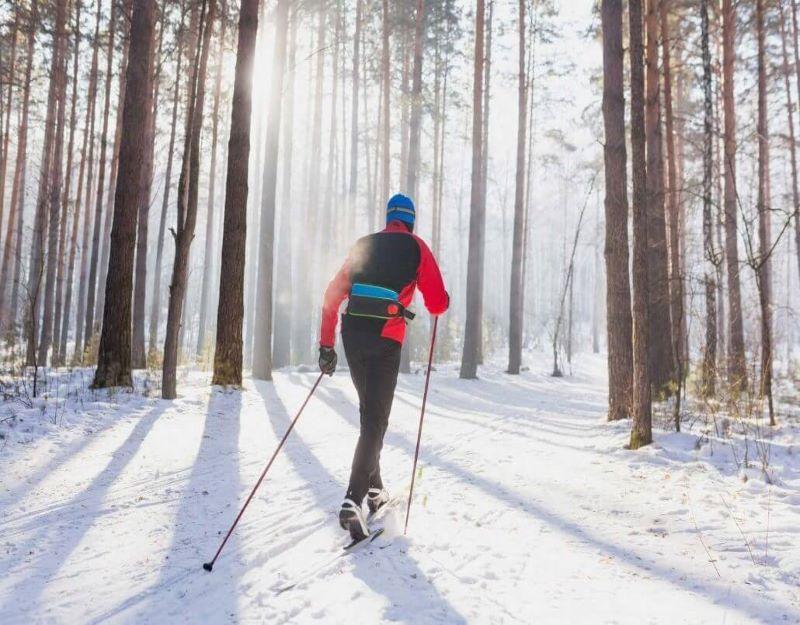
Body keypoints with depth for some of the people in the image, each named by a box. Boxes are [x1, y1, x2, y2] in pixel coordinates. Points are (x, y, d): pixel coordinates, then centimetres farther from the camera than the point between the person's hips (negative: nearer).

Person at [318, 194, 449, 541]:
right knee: (375, 419, -2)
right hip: (385, 340, -4)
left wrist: (326, 345, 17)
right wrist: (441, 300, 26)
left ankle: (373, 488, 25)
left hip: (352, 336, 5)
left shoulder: (363, 245, 20)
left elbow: (332, 296, 16)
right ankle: (354, 500, -15)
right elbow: (437, 305, 1)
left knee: (369, 411, 19)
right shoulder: (416, 248, 7)